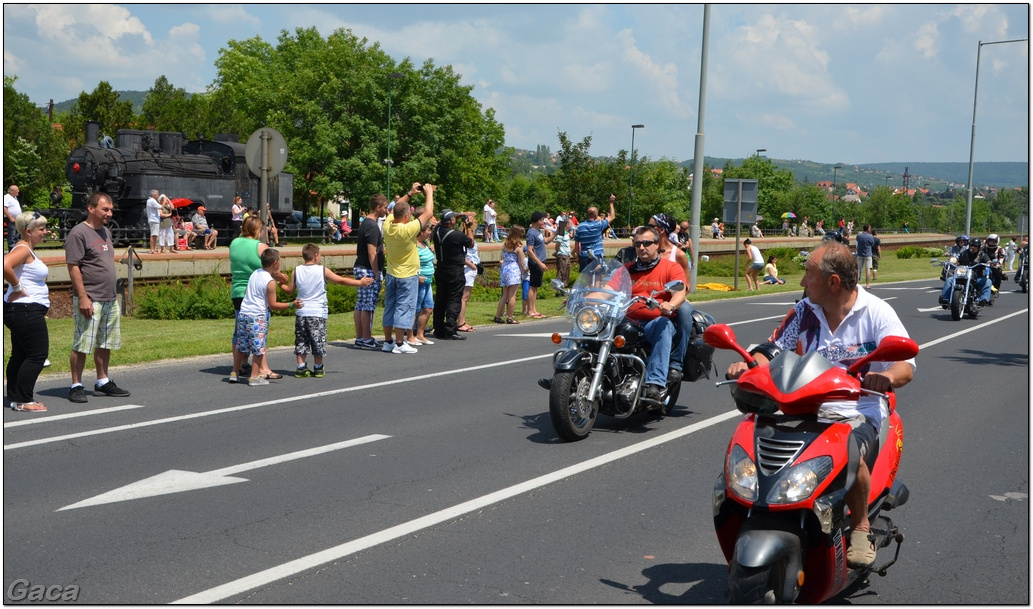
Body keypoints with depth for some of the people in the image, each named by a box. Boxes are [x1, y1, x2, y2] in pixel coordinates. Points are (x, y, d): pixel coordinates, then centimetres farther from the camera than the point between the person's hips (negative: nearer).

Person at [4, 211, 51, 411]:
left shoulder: (28, 250, 16)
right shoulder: (23, 249, -15)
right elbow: (4, 265, -33)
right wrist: (17, 288, -22)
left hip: (23, 311, 11)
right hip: (26, 310, -11)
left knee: (20, 355, 14)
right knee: (37, 355, -8)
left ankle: (15, 397, 21)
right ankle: (23, 400, -5)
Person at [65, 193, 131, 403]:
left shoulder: (106, 232, 15)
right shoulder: (78, 233, -11)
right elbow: (73, 268, -15)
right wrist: (83, 298, -20)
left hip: (110, 299, 8)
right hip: (90, 300, -8)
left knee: (105, 344, 14)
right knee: (81, 346, -3)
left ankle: (103, 382, 24)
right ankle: (76, 386, 4)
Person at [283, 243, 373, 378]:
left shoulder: (296, 271, 1)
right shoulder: (322, 270, -8)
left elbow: (290, 290, 9)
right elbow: (341, 281, -4)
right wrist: (360, 282, 6)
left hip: (301, 312, 3)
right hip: (317, 313, -3)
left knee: (301, 341, 11)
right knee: (318, 341, 7)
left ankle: (301, 368, 10)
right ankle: (318, 368, 14)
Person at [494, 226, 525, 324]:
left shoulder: (504, 244, 7)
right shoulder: (519, 246, -9)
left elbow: (503, 258, 9)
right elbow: (521, 262, -5)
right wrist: (522, 272, 8)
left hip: (504, 269, 6)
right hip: (514, 270, -6)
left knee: (505, 295, 13)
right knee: (512, 295, -1)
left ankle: (497, 316, 12)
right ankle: (510, 318, 0)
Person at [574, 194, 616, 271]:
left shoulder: (580, 227, -1)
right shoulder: (599, 225, -8)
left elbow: (577, 243, 5)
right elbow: (612, 217, 5)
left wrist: (578, 256, 15)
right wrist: (611, 203, 13)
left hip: (584, 257, 3)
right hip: (596, 256, -3)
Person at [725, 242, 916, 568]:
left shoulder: (877, 312, -3)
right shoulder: (804, 311, 10)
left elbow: (906, 367, -10)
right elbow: (773, 348, 11)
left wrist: (885, 377, -34)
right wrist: (748, 364, -12)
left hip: (859, 412, -4)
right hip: (806, 409, 4)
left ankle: (861, 526, -9)